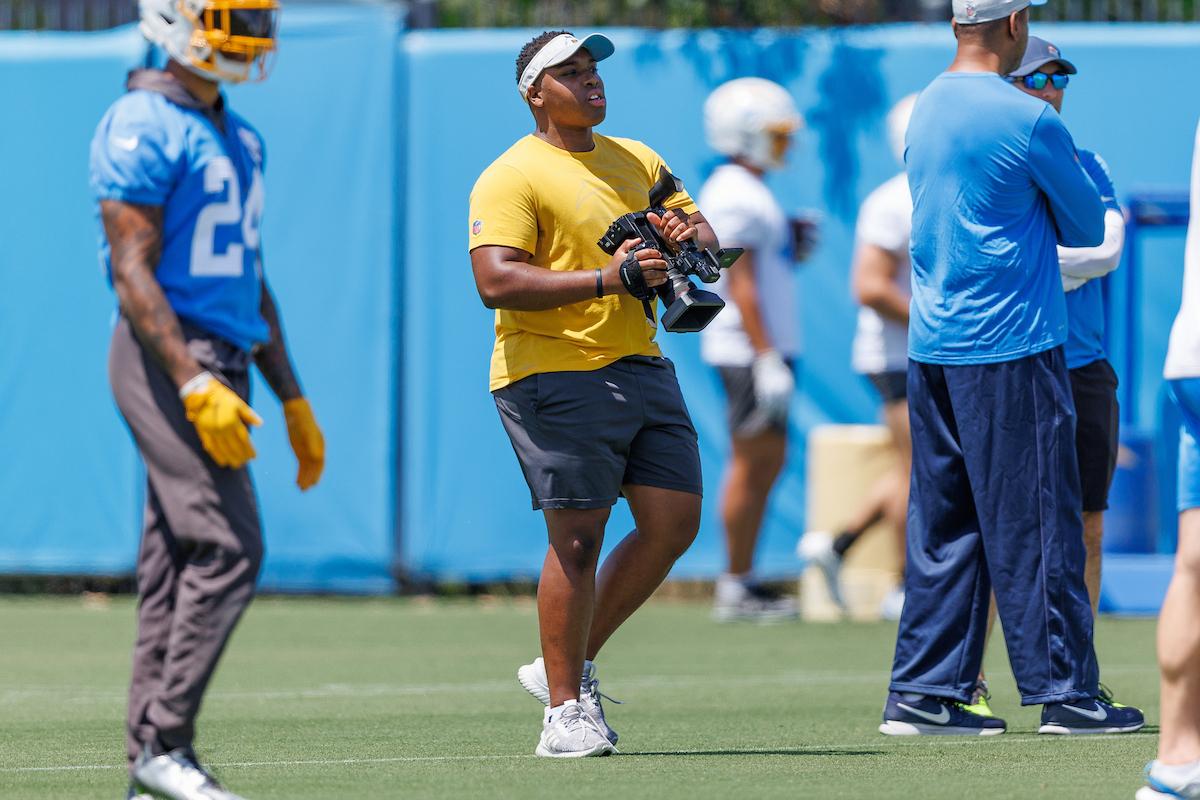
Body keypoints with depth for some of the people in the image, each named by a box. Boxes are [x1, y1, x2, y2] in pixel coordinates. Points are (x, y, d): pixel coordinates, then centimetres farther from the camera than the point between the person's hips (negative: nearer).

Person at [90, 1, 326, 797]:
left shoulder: (239, 137, 19)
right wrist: (196, 386, -23)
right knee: (228, 549, -15)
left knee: (176, 565, 7)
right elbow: (133, 274, -16)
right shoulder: (140, 128, -10)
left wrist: (293, 401, 21)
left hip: (220, 364, 9)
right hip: (169, 358, -9)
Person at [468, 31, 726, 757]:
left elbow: (703, 233, 23)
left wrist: (691, 235, -3)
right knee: (578, 539, -8)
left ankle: (569, 664, 19)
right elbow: (496, 281, -18)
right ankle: (564, 710, 1)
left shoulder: (637, 160, 17)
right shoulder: (512, 177, -7)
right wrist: (605, 279, -23)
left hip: (641, 367, 7)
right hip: (557, 376, -7)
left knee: (676, 524, 5)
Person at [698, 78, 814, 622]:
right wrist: (767, 357, -22)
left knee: (768, 460, 11)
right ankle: (735, 588, -3)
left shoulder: (751, 192, 17)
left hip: (766, 347, 10)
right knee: (752, 462, -7)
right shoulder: (734, 197, -14)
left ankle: (744, 583, 14)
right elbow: (740, 283, -20)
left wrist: (794, 247, 10)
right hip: (749, 350, -10)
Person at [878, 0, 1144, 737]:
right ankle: (1064, 690, 2)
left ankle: (924, 691, 9)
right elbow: (1088, 226, -2)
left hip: (932, 346, 7)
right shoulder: (1028, 121, -14)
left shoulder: (927, 109, 9)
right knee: (1036, 523, -2)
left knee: (944, 523, 10)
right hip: (1013, 345, -7)